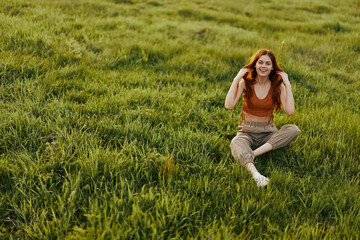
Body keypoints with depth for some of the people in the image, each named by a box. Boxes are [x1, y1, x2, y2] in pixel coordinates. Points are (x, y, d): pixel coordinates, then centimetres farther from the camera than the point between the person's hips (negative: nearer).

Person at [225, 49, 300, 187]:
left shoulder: (277, 85, 0)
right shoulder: (245, 82, -3)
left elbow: (289, 111, -15)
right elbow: (228, 105, -18)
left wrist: (287, 84, -12)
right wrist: (236, 79, -15)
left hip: (268, 132, 2)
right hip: (247, 131, -2)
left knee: (294, 130, -27)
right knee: (236, 143, -37)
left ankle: (253, 154, -34)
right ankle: (255, 173, -63)